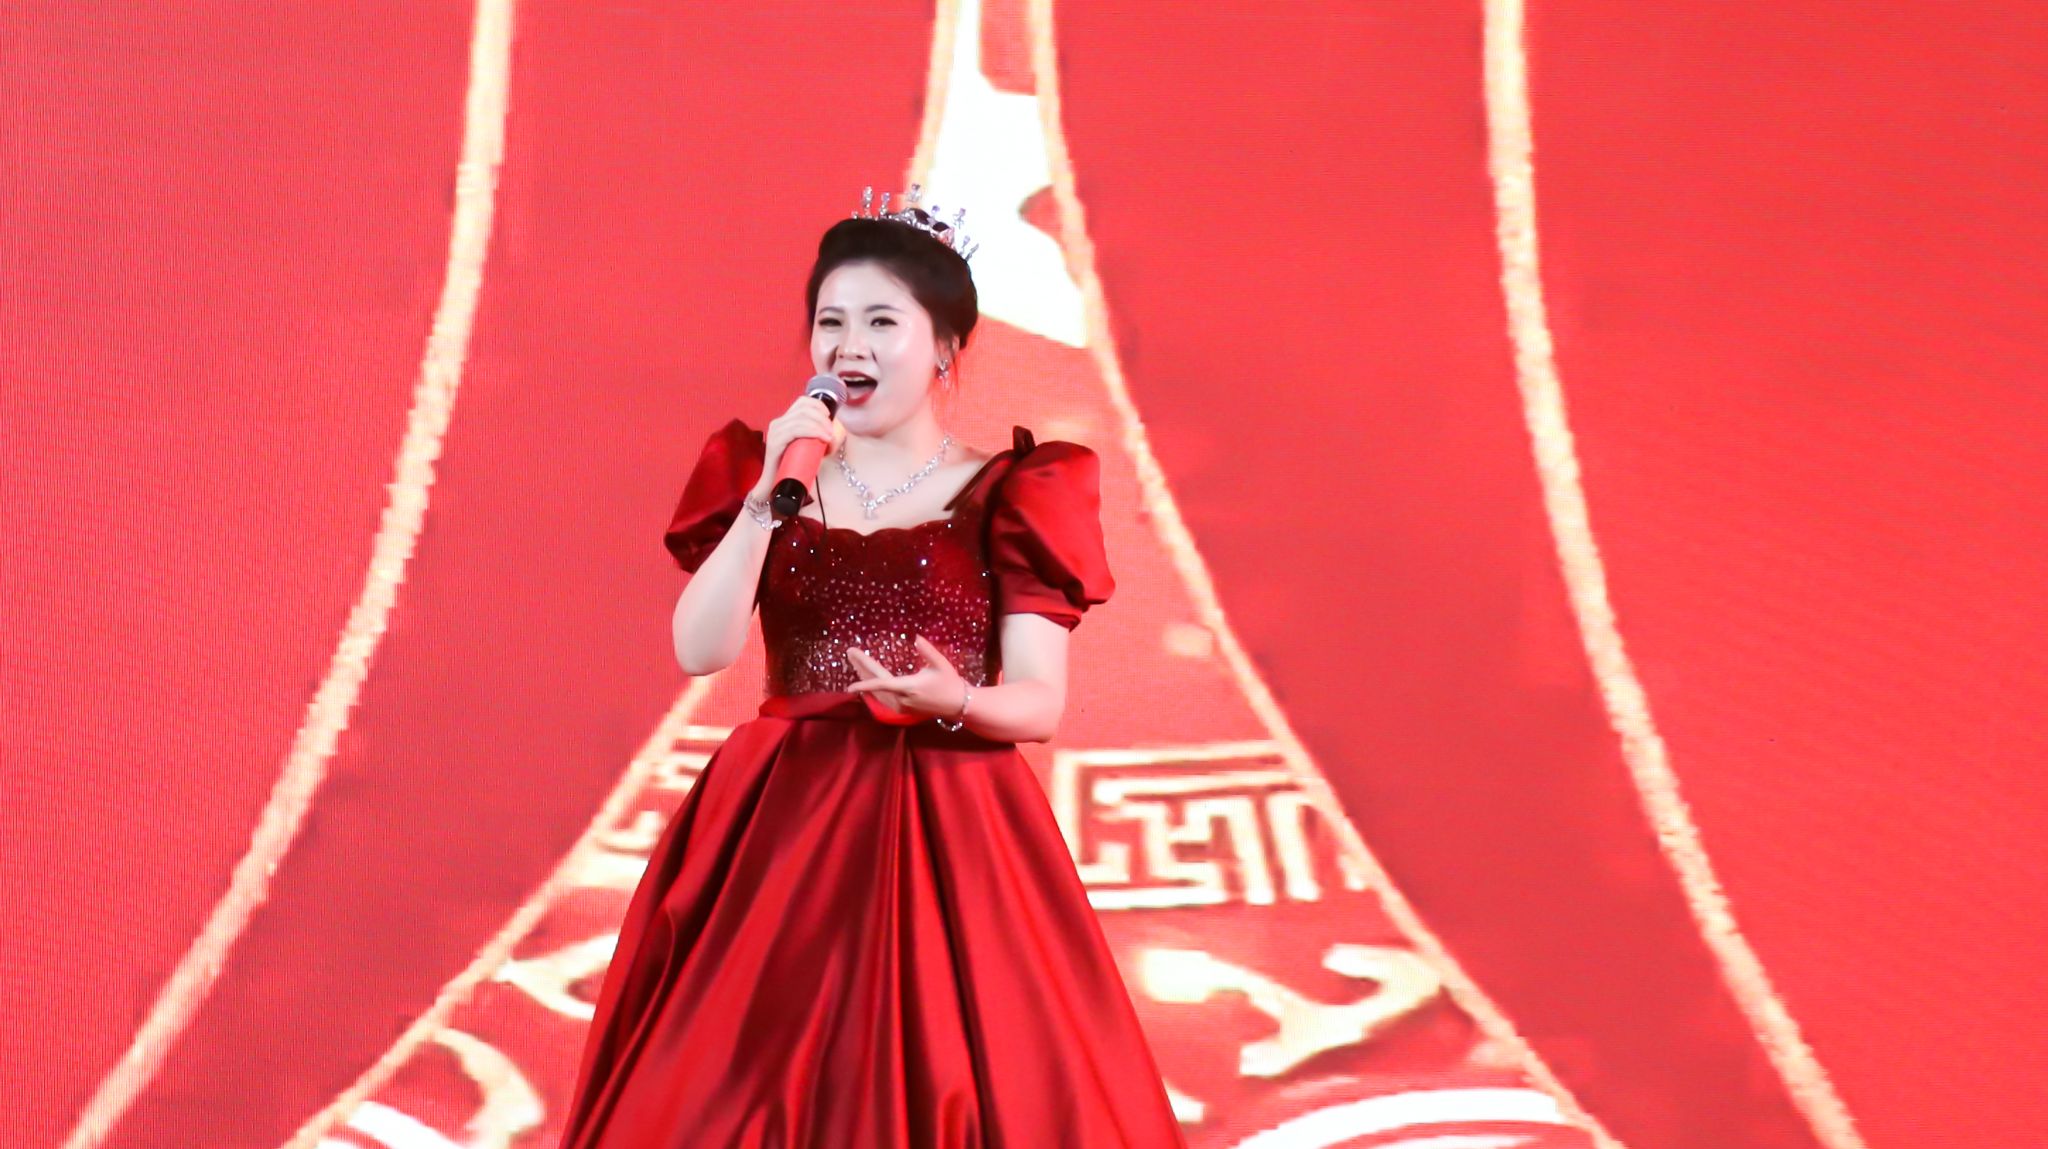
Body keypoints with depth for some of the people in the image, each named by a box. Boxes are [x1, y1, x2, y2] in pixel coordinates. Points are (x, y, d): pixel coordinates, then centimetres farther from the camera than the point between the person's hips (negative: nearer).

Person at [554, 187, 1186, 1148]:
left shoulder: (1007, 495, 2)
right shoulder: (761, 473, 9)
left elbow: (1041, 702, -4)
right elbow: (701, 651, -5)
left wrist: (956, 702, -25)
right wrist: (770, 494, -13)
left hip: (949, 842, -2)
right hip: (779, 832, 2)